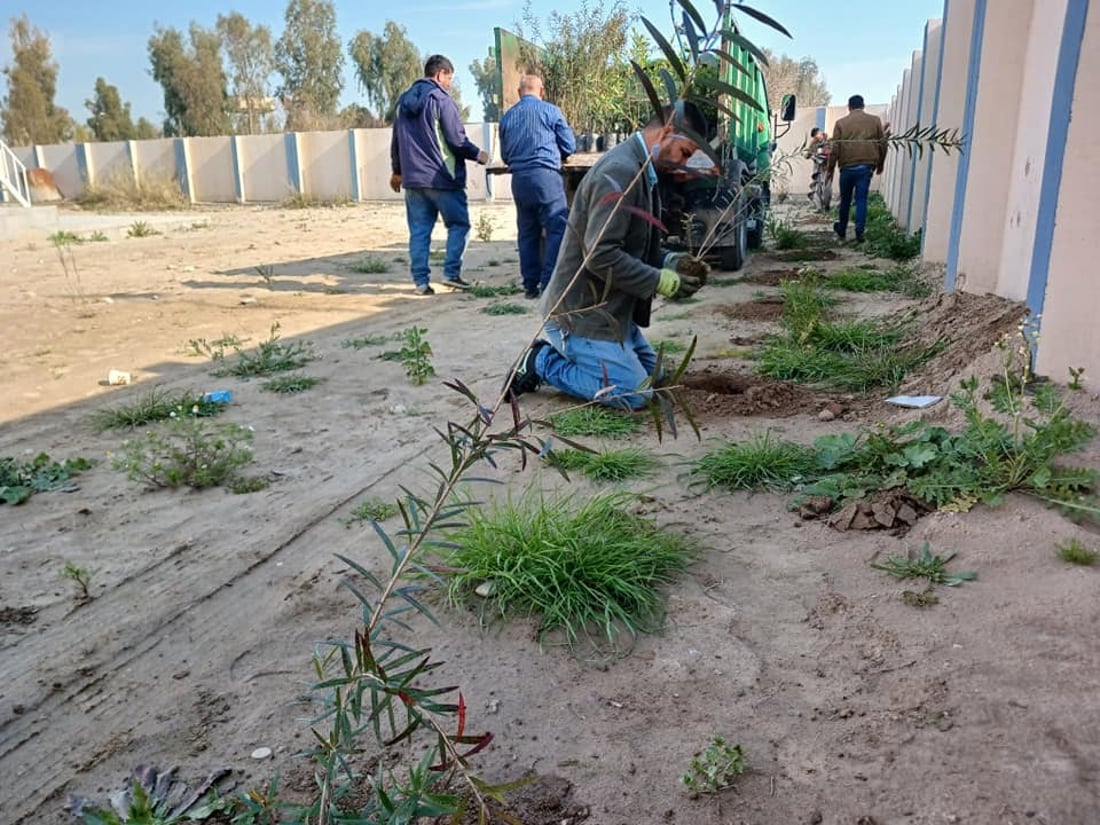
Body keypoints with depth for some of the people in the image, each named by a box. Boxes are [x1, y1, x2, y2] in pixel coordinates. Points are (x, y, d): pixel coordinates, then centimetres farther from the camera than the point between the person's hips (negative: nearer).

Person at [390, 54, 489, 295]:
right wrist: (478, 154, 4)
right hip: (442, 178, -6)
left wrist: (397, 170, 32)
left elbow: (396, 140, 21)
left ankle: (421, 281, 7)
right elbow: (457, 140, -12)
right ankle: (451, 273, -1)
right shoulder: (440, 100, -8)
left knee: (419, 231, 7)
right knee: (459, 224, 6)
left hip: (412, 179, 6)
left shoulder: (403, 101, 13)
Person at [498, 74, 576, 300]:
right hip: (546, 176, -5)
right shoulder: (551, 111, 2)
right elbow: (569, 146, 5)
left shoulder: (507, 117, 12)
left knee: (527, 233, 10)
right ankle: (549, 282, -11)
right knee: (558, 228, -3)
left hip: (519, 179, 5)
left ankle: (531, 285, 12)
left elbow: (505, 156, 18)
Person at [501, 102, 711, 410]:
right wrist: (663, 282, -20)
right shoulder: (620, 171, -22)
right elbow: (602, 255, -28)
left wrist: (670, 261, 1)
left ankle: (557, 350, 18)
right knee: (633, 394, -7)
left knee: (651, 371, 21)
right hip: (581, 314, -11)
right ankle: (540, 363, 2)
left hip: (607, 308, 11)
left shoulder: (640, 170, 11)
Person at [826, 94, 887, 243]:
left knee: (845, 200, 13)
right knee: (861, 199, 1)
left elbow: (835, 148, 0)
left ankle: (842, 230, 24)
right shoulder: (875, 121, 6)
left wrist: (831, 168, 8)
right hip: (866, 166, 0)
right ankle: (859, 232, -8)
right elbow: (883, 143, 8)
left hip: (847, 166, 0)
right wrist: (880, 164, 20)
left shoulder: (841, 123, 2)